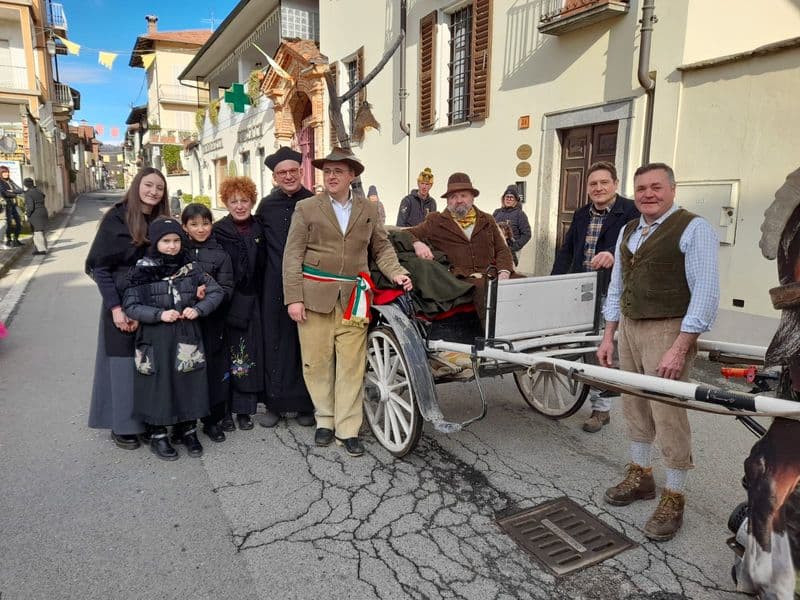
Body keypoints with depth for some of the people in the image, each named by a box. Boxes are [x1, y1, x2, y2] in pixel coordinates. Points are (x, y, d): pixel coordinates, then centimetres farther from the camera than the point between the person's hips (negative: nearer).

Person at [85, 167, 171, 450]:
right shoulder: (116, 219, -8)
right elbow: (99, 267, -9)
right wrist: (115, 308, -15)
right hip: (122, 303, -4)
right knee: (124, 361, 3)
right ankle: (122, 425, 17)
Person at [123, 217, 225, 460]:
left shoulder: (191, 267, 3)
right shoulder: (142, 271, -4)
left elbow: (217, 292, 6)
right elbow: (130, 306, -5)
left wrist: (198, 308, -10)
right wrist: (159, 314, -18)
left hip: (187, 337, 2)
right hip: (156, 340, -2)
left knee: (189, 383, 8)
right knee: (157, 385, 5)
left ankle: (188, 431, 27)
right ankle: (158, 435, 23)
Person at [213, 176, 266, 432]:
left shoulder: (259, 230, 8)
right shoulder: (219, 231, -3)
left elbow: (263, 267, 10)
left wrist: (258, 294, 3)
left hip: (251, 302, 3)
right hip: (228, 302, -3)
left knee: (249, 354, 5)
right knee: (225, 354, 0)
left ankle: (244, 408, 16)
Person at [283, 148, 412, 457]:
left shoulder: (368, 209, 11)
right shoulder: (306, 208, 4)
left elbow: (382, 248, 15)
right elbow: (292, 255, 0)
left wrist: (396, 273, -3)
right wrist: (293, 298, -7)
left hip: (352, 297, 1)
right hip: (315, 294, -1)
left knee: (351, 364, 0)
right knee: (317, 362, 5)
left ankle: (348, 429, 10)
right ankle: (325, 420, 23)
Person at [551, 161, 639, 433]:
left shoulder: (631, 212, -3)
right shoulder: (581, 214, 18)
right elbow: (566, 251, 17)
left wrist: (614, 256, -37)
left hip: (612, 295, -6)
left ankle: (601, 407, 7)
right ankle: (599, 404, 22)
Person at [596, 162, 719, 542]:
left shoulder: (693, 229, -10)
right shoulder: (627, 232, 12)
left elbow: (706, 293, -16)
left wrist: (680, 348, -20)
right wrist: (608, 336, 13)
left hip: (668, 330, -7)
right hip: (629, 327, 7)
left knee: (668, 413, -2)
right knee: (634, 406, 15)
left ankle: (673, 499, 14)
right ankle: (640, 476, 33)